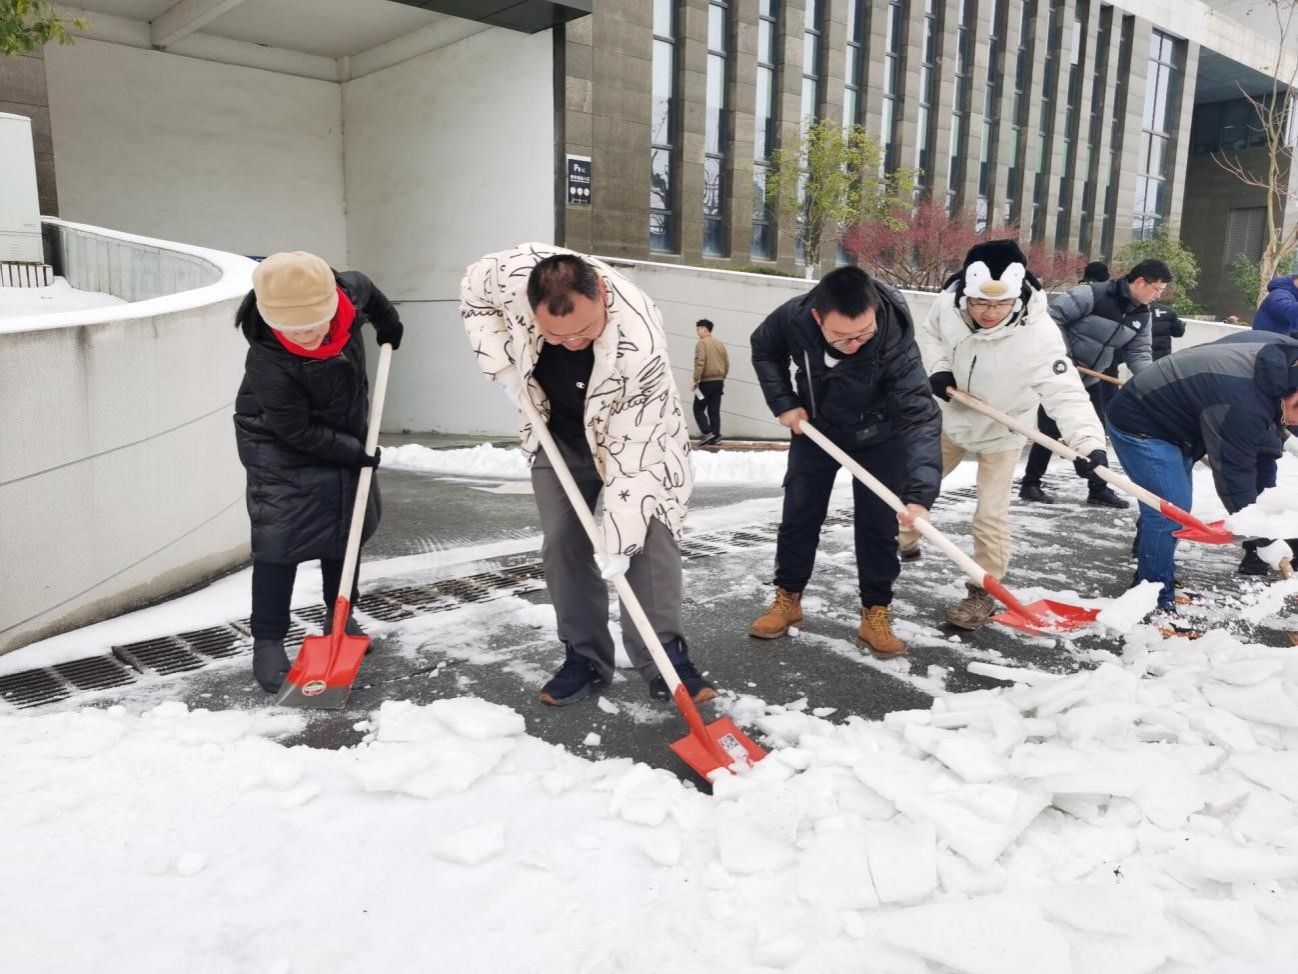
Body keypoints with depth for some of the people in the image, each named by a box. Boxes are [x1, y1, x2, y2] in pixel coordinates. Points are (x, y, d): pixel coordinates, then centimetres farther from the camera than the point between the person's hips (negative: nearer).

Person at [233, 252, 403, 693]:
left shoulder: (348, 293, -24)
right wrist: (353, 452, -22)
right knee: (278, 543, -9)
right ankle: (268, 641, 4)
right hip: (281, 449, -6)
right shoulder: (267, 363, -36)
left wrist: (388, 322, 16)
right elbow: (296, 432, -26)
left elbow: (364, 287, 3)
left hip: (346, 438, 6)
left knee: (347, 531, 14)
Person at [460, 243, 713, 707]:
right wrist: (503, 367, -17)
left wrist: (617, 536, -37)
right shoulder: (514, 272, -31)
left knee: (650, 539, -12)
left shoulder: (639, 343, -42)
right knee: (562, 543, 2)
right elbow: (473, 294, -6)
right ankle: (584, 656, 12)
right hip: (557, 432, 4)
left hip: (634, 433, -3)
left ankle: (666, 658, -2)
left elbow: (633, 451, -37)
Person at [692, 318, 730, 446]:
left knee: (698, 408, 3)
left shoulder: (702, 343, -9)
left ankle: (707, 433, -9)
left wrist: (696, 380, -13)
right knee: (714, 410, 8)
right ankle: (715, 437, 5)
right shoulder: (720, 344, 12)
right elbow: (727, 363, 14)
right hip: (719, 382, 7)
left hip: (706, 382, -7)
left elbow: (700, 363, -18)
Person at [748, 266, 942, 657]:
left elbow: (920, 416, -44)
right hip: (814, 427, 2)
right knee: (798, 515, 7)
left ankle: (875, 613, 12)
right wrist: (784, 402, -15)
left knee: (878, 524, -2)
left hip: (878, 436, -2)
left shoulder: (895, 342, -38)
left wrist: (919, 493, -54)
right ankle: (787, 599, 23)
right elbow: (764, 350, -6)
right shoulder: (792, 318, -30)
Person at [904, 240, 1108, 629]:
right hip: (951, 419, 4)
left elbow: (1065, 392, -39)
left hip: (1001, 433, -4)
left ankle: (983, 591, 14)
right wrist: (937, 368, -18)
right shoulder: (948, 303, -23)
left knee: (990, 516, -5)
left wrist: (1089, 440, -53)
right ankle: (904, 543, 44)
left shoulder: (1037, 334, -34)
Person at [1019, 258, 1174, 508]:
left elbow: (1138, 353, 5)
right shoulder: (1093, 295, -22)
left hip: (1089, 379, 8)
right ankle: (1030, 484, 9)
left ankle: (1098, 489, 17)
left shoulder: (1142, 316, 1)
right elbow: (1052, 318, -22)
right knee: (1051, 430, -5)